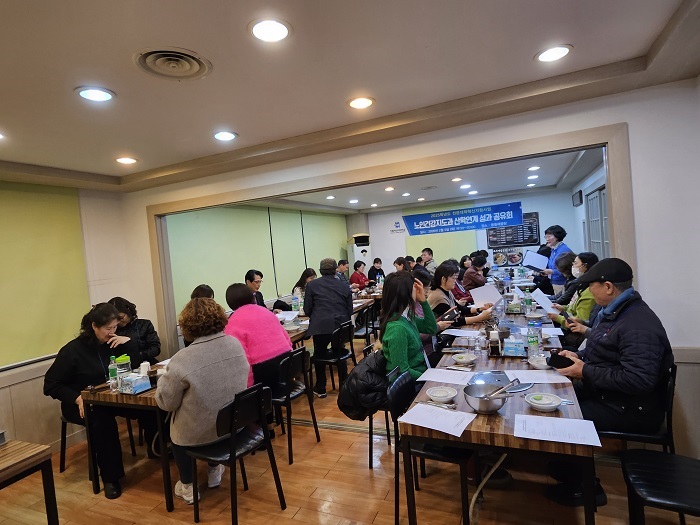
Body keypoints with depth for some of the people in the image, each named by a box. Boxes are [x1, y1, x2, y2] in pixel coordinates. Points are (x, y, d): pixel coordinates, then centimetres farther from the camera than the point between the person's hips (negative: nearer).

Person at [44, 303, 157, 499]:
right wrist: (77, 398, -24)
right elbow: (51, 385, -9)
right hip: (80, 404, -4)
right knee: (103, 420, -36)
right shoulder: (73, 350, -14)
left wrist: (127, 342, -16)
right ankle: (110, 479, -21)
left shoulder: (112, 343, -1)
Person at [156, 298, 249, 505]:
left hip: (199, 433, -3)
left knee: (173, 425, 28)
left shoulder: (181, 360, -27)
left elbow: (166, 403, -13)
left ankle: (187, 487, 36)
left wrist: (164, 378, 6)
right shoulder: (235, 343, -12)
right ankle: (214, 472, 46)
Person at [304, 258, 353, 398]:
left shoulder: (312, 285, 5)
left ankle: (320, 389, 24)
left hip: (320, 326, -3)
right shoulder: (344, 286, 10)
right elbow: (350, 310, 11)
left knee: (320, 355, 17)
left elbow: (307, 309, 5)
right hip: (341, 325, 3)